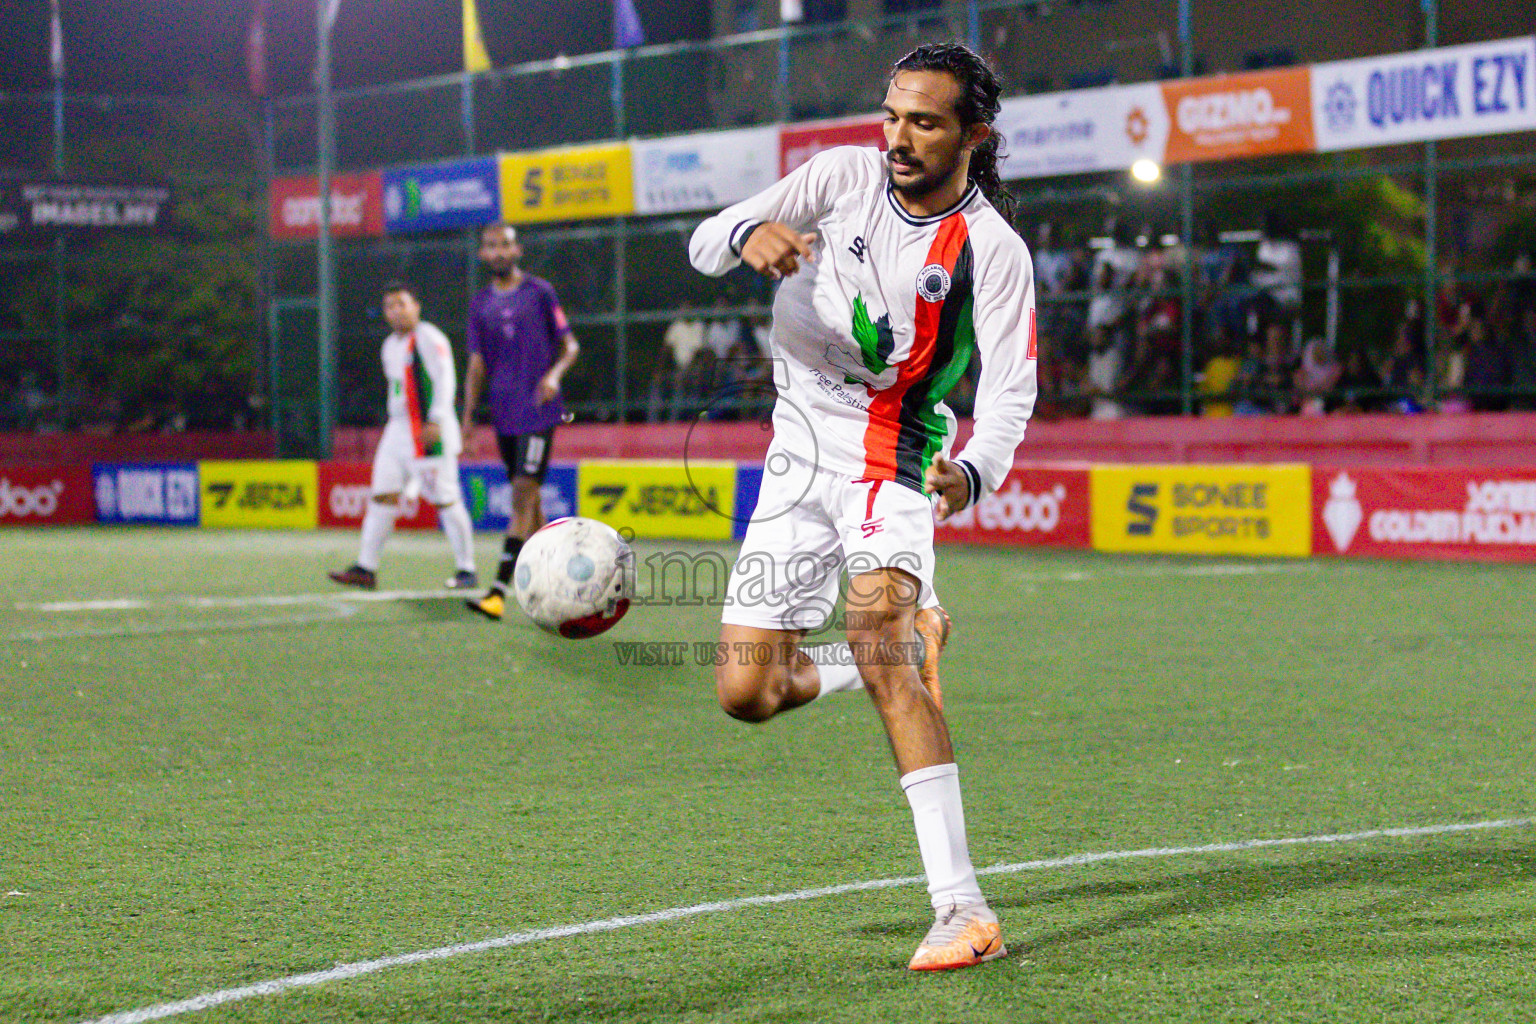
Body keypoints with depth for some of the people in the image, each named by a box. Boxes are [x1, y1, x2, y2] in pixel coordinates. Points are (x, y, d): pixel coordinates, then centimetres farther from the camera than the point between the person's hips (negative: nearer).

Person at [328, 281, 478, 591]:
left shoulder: (429, 338, -8)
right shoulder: (390, 347, 19)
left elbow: (444, 379, -16)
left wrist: (435, 420, -24)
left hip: (431, 432, -9)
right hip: (397, 430, 9)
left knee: (445, 500, -7)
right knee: (381, 496, 2)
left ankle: (466, 571, 0)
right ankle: (366, 568, 3)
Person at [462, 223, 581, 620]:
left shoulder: (539, 292, 1)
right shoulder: (480, 304, 12)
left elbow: (570, 345, 5)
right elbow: (477, 365, 13)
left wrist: (554, 374, -15)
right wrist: (468, 419, 7)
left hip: (538, 411, -5)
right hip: (504, 415, 5)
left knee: (523, 497, -13)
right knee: (527, 501, 9)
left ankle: (499, 591, -21)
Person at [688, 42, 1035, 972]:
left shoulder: (994, 250, -12)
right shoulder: (846, 174, -4)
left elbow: (1011, 390, -19)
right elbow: (705, 246, -6)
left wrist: (972, 475, -41)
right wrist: (749, 236, -31)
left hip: (895, 459, -4)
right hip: (798, 451, 4)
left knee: (878, 641, -29)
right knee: (746, 693, -1)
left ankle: (962, 907, -31)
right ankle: (913, 637, 30)